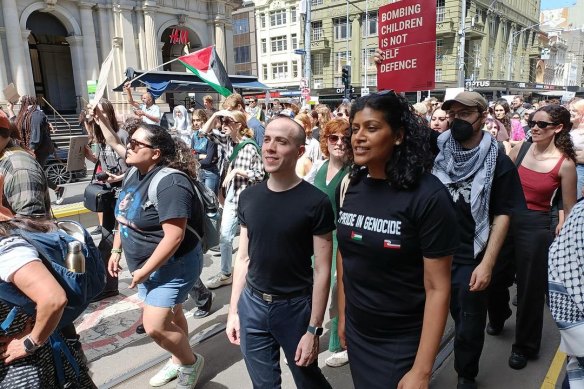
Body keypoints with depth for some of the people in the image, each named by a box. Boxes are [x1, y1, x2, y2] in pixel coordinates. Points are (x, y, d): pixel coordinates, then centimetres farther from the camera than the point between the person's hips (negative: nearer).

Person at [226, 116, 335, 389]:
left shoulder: (316, 202, -15)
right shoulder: (249, 197, 0)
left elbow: (322, 270, -13)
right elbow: (243, 257, 6)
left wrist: (313, 329, -13)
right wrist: (233, 310, 7)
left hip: (296, 306, -3)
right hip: (252, 304, 4)